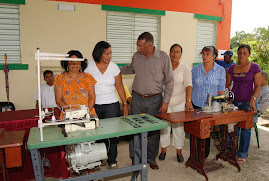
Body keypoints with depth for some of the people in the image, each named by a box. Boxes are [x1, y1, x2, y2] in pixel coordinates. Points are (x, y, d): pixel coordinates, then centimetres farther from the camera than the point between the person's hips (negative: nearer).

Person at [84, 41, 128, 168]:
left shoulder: (114, 67, 1)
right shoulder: (89, 66, -1)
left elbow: (120, 87, 5)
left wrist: (125, 104, 3)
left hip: (111, 105, 0)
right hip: (93, 105, 0)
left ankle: (112, 160, 20)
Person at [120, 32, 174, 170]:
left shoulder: (163, 57, -8)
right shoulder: (136, 56, 1)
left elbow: (169, 81, -3)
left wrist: (165, 101, -7)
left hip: (155, 100, -2)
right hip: (137, 99, 2)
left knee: (154, 130, 9)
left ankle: (151, 158, 30)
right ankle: (135, 158, 26)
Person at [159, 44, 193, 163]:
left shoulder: (185, 68, -1)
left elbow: (188, 85, -13)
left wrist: (188, 101, -27)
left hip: (179, 103, -1)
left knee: (179, 127, 7)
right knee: (164, 126, 8)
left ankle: (179, 152, 25)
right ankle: (163, 150, 26)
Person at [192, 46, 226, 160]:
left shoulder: (220, 70, 1)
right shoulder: (196, 69, 4)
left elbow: (221, 90, 3)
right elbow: (190, 87, 8)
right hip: (196, 105, 1)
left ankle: (204, 156, 24)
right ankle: (195, 157, 16)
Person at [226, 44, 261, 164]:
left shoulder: (255, 67, -1)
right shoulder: (232, 68, 9)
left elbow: (257, 86, -5)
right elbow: (228, 84, 13)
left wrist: (252, 99, -19)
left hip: (247, 103, -3)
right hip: (233, 101, 3)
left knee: (245, 128, 2)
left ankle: (242, 154, 17)